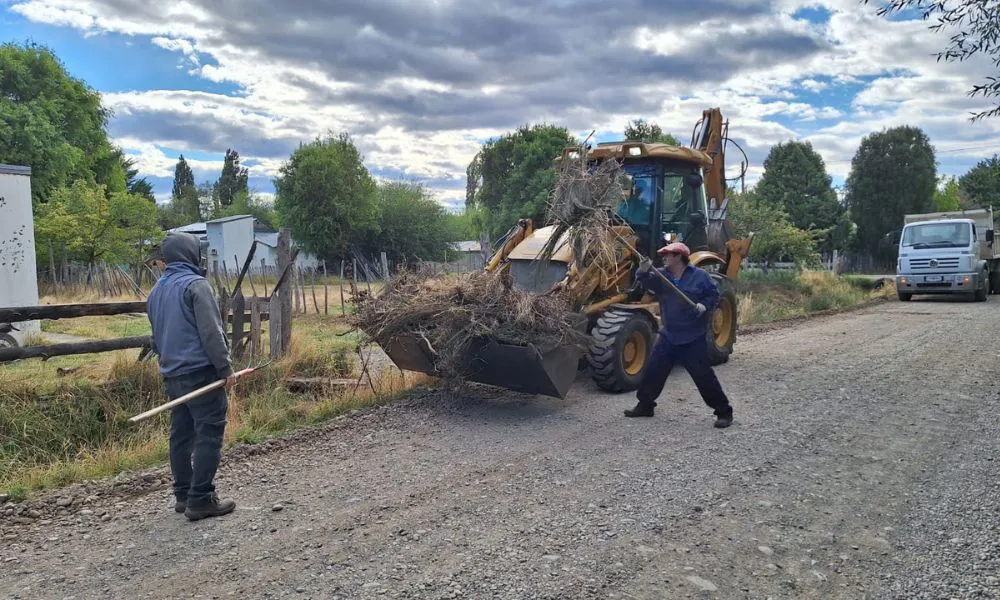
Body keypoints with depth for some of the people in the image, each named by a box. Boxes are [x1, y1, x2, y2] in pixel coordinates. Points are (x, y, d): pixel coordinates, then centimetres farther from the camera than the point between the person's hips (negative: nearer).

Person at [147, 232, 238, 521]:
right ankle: (201, 499, -5)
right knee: (209, 434, -5)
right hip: (201, 372, -9)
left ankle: (183, 495, 20)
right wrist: (225, 368, -12)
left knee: (181, 435, 13)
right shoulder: (196, 284, -11)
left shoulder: (156, 291, 16)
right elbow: (211, 332, -16)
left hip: (172, 375, 9)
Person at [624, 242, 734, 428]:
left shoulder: (699, 276, -5)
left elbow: (714, 294, 0)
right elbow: (647, 283, -13)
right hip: (669, 335, 5)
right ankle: (645, 405, 27)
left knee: (704, 376, -5)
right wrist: (643, 273, -34)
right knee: (653, 370, 10)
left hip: (694, 338, -5)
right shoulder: (661, 275, 4)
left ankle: (724, 412, 7)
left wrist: (705, 305, -19)